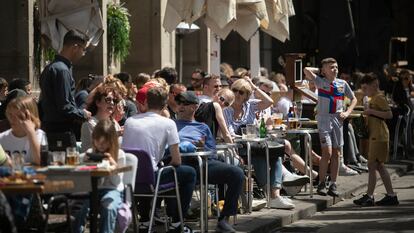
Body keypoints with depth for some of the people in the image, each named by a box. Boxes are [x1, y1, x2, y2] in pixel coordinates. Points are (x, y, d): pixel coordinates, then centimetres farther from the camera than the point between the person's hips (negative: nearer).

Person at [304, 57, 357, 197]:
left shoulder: (342, 84, 8)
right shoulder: (320, 82, -3)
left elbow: (354, 99, 18)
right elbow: (306, 70, -17)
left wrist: (347, 113, 2)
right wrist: (319, 71, 0)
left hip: (337, 120, 4)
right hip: (324, 119, -4)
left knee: (336, 153, 5)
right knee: (327, 152, -11)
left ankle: (333, 185, 10)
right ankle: (321, 184, -1)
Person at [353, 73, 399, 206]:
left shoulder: (379, 97, -12)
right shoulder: (373, 98, 17)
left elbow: (389, 114, -21)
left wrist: (371, 111, -22)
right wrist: (368, 114, 14)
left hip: (379, 137, -10)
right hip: (375, 136, 10)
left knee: (372, 165, -8)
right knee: (379, 166, 11)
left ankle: (369, 196, -5)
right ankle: (391, 196, 13)